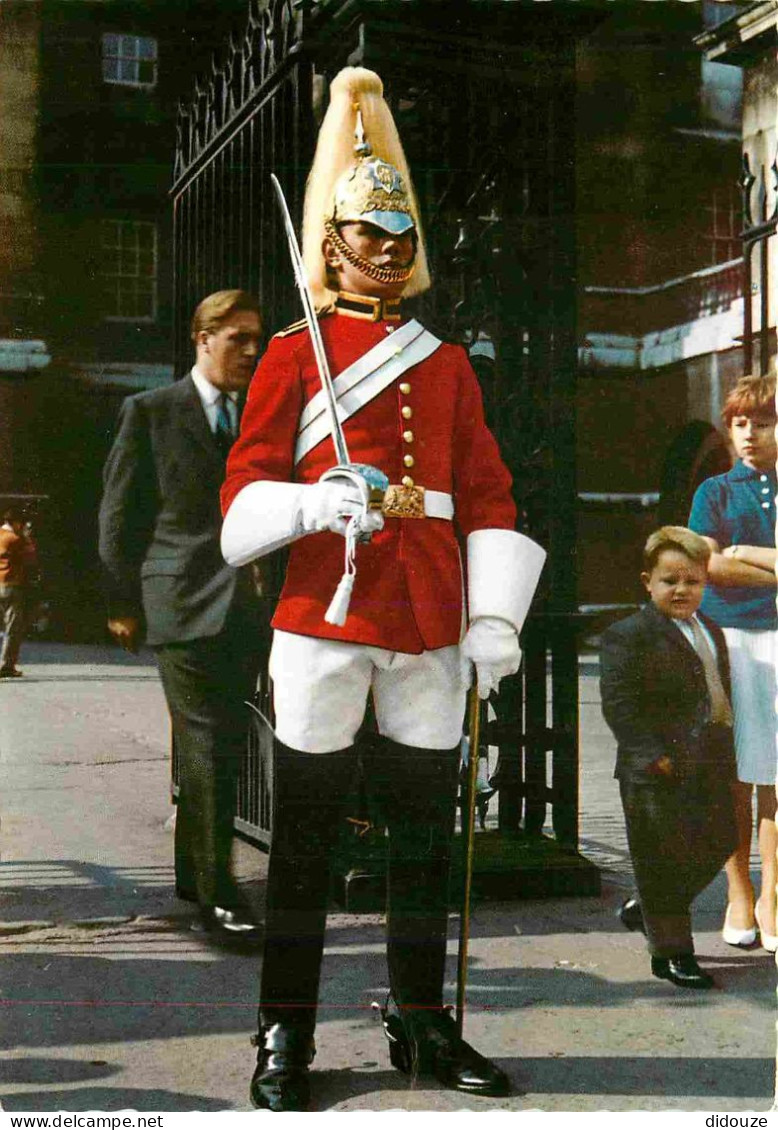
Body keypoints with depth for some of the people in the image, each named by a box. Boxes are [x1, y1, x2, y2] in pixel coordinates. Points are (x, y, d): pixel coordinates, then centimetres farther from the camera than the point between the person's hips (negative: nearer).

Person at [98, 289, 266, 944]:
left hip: (244, 610, 5)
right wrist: (123, 602, -2)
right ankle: (217, 894, -5)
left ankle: (194, 875, 26)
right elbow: (119, 512, 2)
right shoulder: (151, 413, 1)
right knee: (207, 746, -9)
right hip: (182, 602, -5)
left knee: (224, 746, 11)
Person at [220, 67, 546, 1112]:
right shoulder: (292, 356, 4)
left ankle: (421, 1025, 20)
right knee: (305, 828, 1)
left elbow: (488, 499, 10)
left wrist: (495, 620, 0)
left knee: (426, 826, 8)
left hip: (429, 625, 4)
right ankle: (285, 1036, 11)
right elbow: (246, 495, -1)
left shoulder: (448, 366, 14)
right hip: (325, 616, -3)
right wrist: (327, 502, -21)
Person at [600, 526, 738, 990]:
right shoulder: (627, 637, -11)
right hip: (658, 773, -8)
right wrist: (653, 755, -21)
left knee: (718, 843, 14)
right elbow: (618, 704, -16)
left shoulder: (711, 631, 15)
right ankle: (671, 951, 14)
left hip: (710, 765, 8)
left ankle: (645, 908, 33)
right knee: (664, 858, 0)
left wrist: (726, 751, 13)